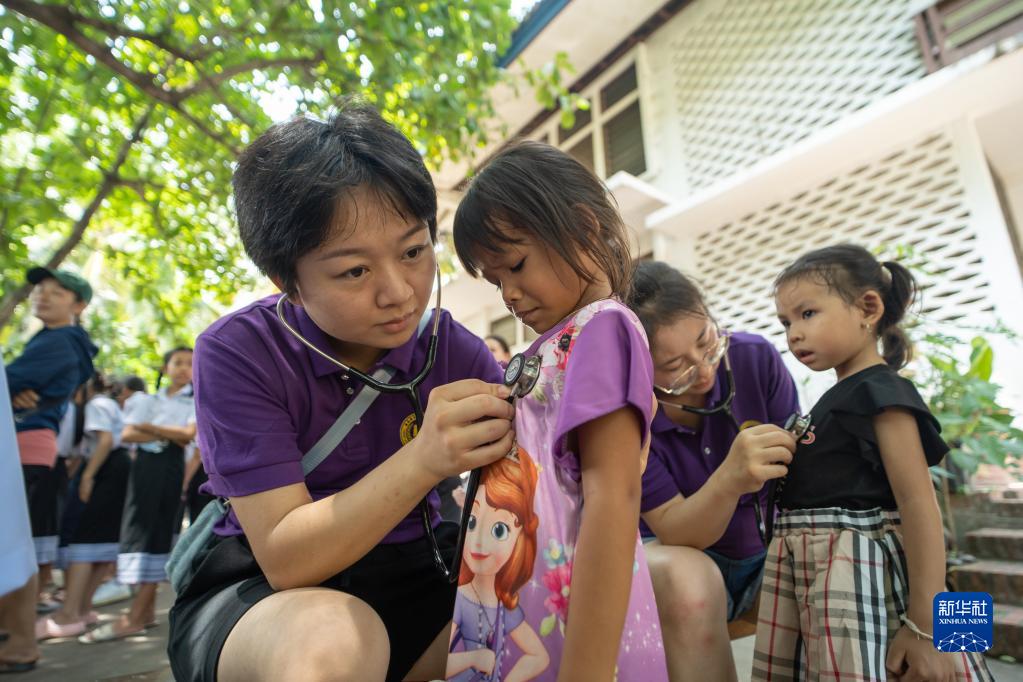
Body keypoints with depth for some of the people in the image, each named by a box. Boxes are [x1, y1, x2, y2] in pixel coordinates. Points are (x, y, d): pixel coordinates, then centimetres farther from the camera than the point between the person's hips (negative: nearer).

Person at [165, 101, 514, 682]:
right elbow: (285, 558, -21)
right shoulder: (238, 353, -17)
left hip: (409, 575, 4)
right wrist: (424, 461, -36)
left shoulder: (451, 349, -9)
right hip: (256, 592, -3)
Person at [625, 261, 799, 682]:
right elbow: (672, 531, -22)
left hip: (768, 548, 3)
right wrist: (730, 480, -42)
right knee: (689, 580, -34)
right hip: (678, 554, -2)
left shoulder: (755, 357, -18)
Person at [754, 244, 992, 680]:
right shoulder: (839, 399, 15)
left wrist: (924, 624, -19)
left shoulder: (879, 391, -11)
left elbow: (918, 502, -17)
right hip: (809, 571, 9)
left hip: (857, 572, -9)